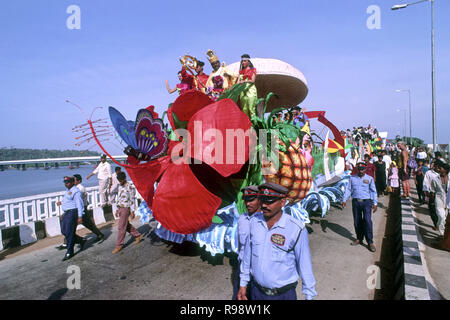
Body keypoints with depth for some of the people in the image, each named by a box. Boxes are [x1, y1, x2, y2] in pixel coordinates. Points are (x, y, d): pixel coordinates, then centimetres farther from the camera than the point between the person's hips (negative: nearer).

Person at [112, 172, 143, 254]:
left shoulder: (130, 187, -14)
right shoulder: (120, 186, 12)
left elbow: (132, 200, -14)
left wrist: (132, 211, -15)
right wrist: (117, 210, 19)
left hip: (126, 208, -9)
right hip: (120, 208, 9)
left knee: (121, 227, -4)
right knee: (126, 225, 16)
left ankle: (119, 245, 5)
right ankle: (138, 236, 31)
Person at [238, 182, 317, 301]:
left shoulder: (296, 229, -21)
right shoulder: (254, 220, -8)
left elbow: (305, 264, -11)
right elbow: (248, 254, 2)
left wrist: (309, 295, -3)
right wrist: (243, 284, 8)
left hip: (284, 294, -3)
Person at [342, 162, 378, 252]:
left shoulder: (369, 179, 4)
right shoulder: (352, 178, 8)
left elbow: (373, 191, 6)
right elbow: (348, 189, 9)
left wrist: (375, 203, 0)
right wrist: (344, 200, 2)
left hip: (366, 202, -2)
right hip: (355, 202, 2)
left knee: (367, 221, -10)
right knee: (357, 221, 8)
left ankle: (370, 242, -1)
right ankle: (359, 239, 23)